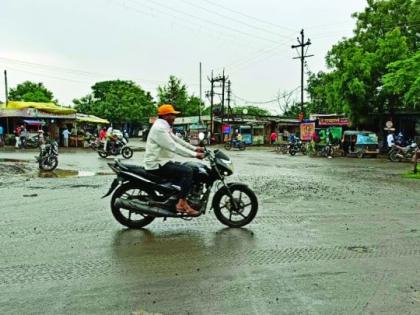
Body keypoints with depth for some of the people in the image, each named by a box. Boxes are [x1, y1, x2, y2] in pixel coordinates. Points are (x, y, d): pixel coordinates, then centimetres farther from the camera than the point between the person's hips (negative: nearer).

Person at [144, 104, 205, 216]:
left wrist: (194, 148, 11)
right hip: (157, 165, -11)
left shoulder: (165, 127, 16)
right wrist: (194, 155, -22)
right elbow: (174, 147, -24)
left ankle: (182, 199, 13)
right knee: (187, 172, -20)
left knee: (184, 169, 15)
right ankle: (181, 203, -17)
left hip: (161, 162, 11)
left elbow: (177, 140, 19)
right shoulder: (159, 128, -19)